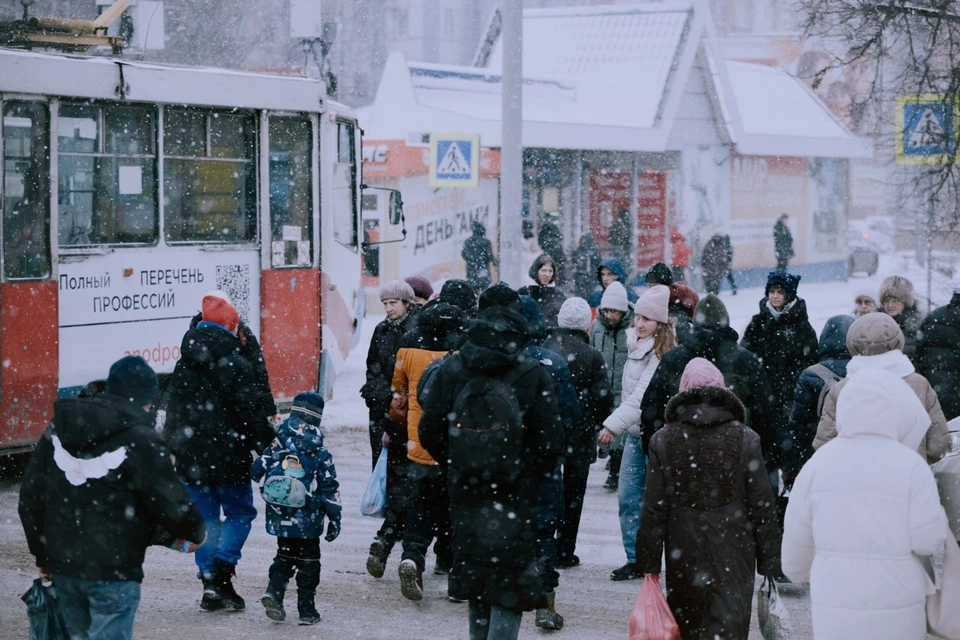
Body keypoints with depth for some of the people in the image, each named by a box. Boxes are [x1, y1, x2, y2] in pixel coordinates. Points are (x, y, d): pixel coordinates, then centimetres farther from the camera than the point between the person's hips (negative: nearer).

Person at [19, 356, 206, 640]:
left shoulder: (58, 430, 8)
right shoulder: (139, 439, -13)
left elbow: (31, 497, 12)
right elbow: (171, 502, -12)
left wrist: (42, 553, 21)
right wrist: (195, 532, 9)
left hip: (62, 564, 7)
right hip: (112, 570, -7)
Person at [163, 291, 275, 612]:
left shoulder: (182, 366, 8)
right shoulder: (235, 365, -12)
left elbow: (172, 411, 15)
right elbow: (250, 410, -13)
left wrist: (174, 447, 23)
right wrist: (266, 443, -4)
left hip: (191, 457, 5)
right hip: (227, 456, -5)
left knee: (205, 517, 13)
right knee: (240, 512, 7)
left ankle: (209, 581, 12)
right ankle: (221, 576, -8)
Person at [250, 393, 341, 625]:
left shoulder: (276, 448, -1)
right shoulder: (321, 455, -8)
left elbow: (256, 471, 1)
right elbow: (329, 489, -7)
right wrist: (334, 518, 0)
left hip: (280, 518, 3)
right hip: (308, 520, -3)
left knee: (285, 556, 19)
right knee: (308, 561, 8)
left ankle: (274, 591, -5)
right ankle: (307, 610, 9)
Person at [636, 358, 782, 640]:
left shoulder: (663, 441, -2)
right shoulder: (745, 439, -4)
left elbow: (654, 511, -2)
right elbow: (762, 508, -2)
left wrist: (649, 566, 5)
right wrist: (769, 564, 6)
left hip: (683, 558, 1)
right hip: (733, 559, -1)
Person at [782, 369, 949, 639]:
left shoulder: (819, 462, -3)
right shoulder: (910, 466, -12)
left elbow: (798, 534, 7)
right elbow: (928, 541, -10)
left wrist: (798, 570, 25)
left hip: (835, 610, 2)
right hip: (895, 615, -2)